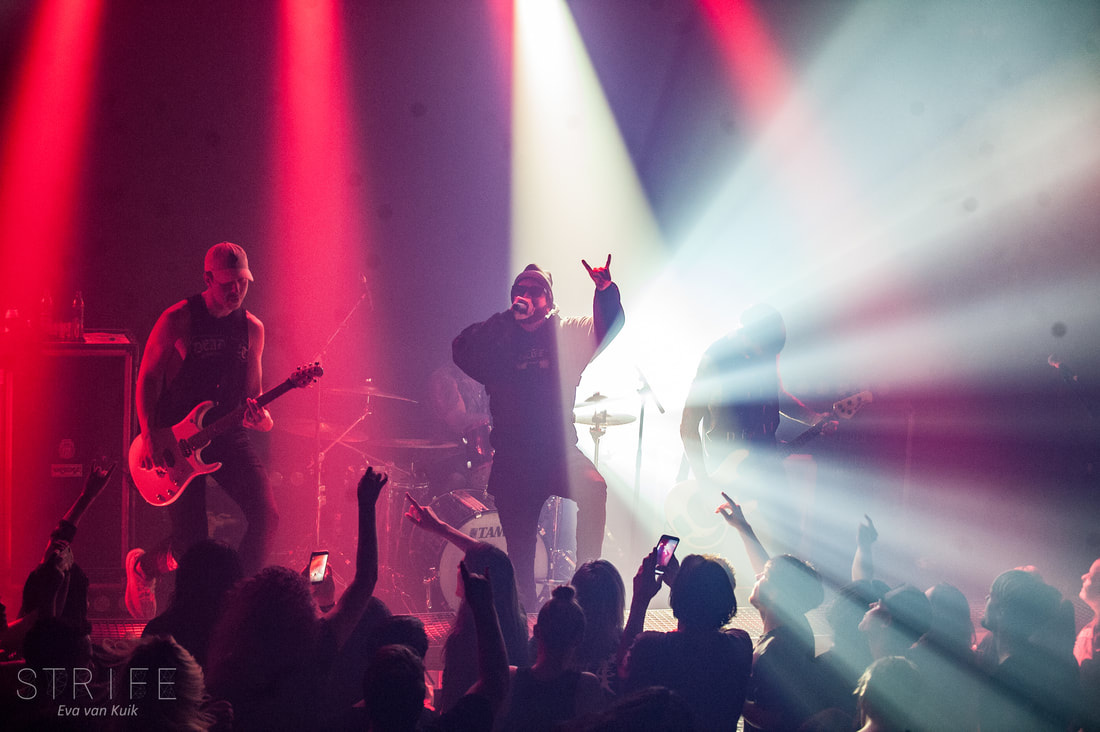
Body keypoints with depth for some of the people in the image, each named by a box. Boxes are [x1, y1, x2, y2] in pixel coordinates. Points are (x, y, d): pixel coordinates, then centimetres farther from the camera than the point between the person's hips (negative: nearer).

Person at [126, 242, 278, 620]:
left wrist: (261, 417, -10)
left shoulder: (252, 328, 6)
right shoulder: (177, 320, -8)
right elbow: (148, 378, -2)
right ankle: (142, 565, 26)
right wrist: (150, 440, -13)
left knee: (266, 514, -19)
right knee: (191, 545, -8)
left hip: (228, 435, 4)